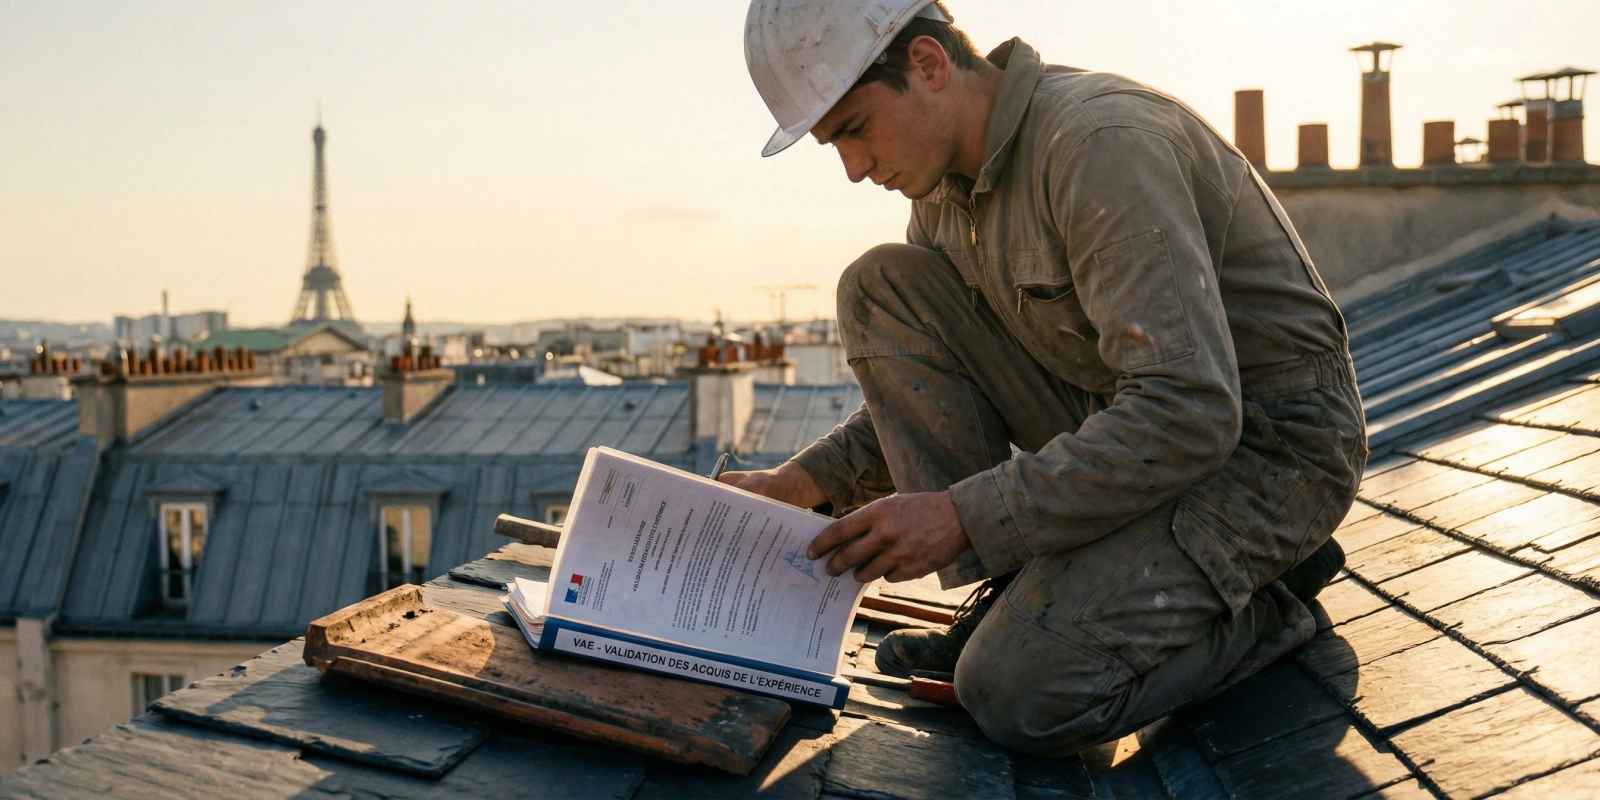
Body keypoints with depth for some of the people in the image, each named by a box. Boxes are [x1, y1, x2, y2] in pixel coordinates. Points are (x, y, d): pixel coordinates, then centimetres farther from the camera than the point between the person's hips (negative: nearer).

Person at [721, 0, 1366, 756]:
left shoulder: (1102, 141, -25)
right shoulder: (945, 191, 4)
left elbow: (1189, 415, -32)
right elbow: (920, 381, 17)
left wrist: (963, 516, -31)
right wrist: (808, 480, 1)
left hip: (1264, 444, -9)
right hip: (1132, 419, 9)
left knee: (1019, 691, -25)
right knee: (880, 291, -4)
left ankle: (1265, 599, 2)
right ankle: (1024, 601, -3)